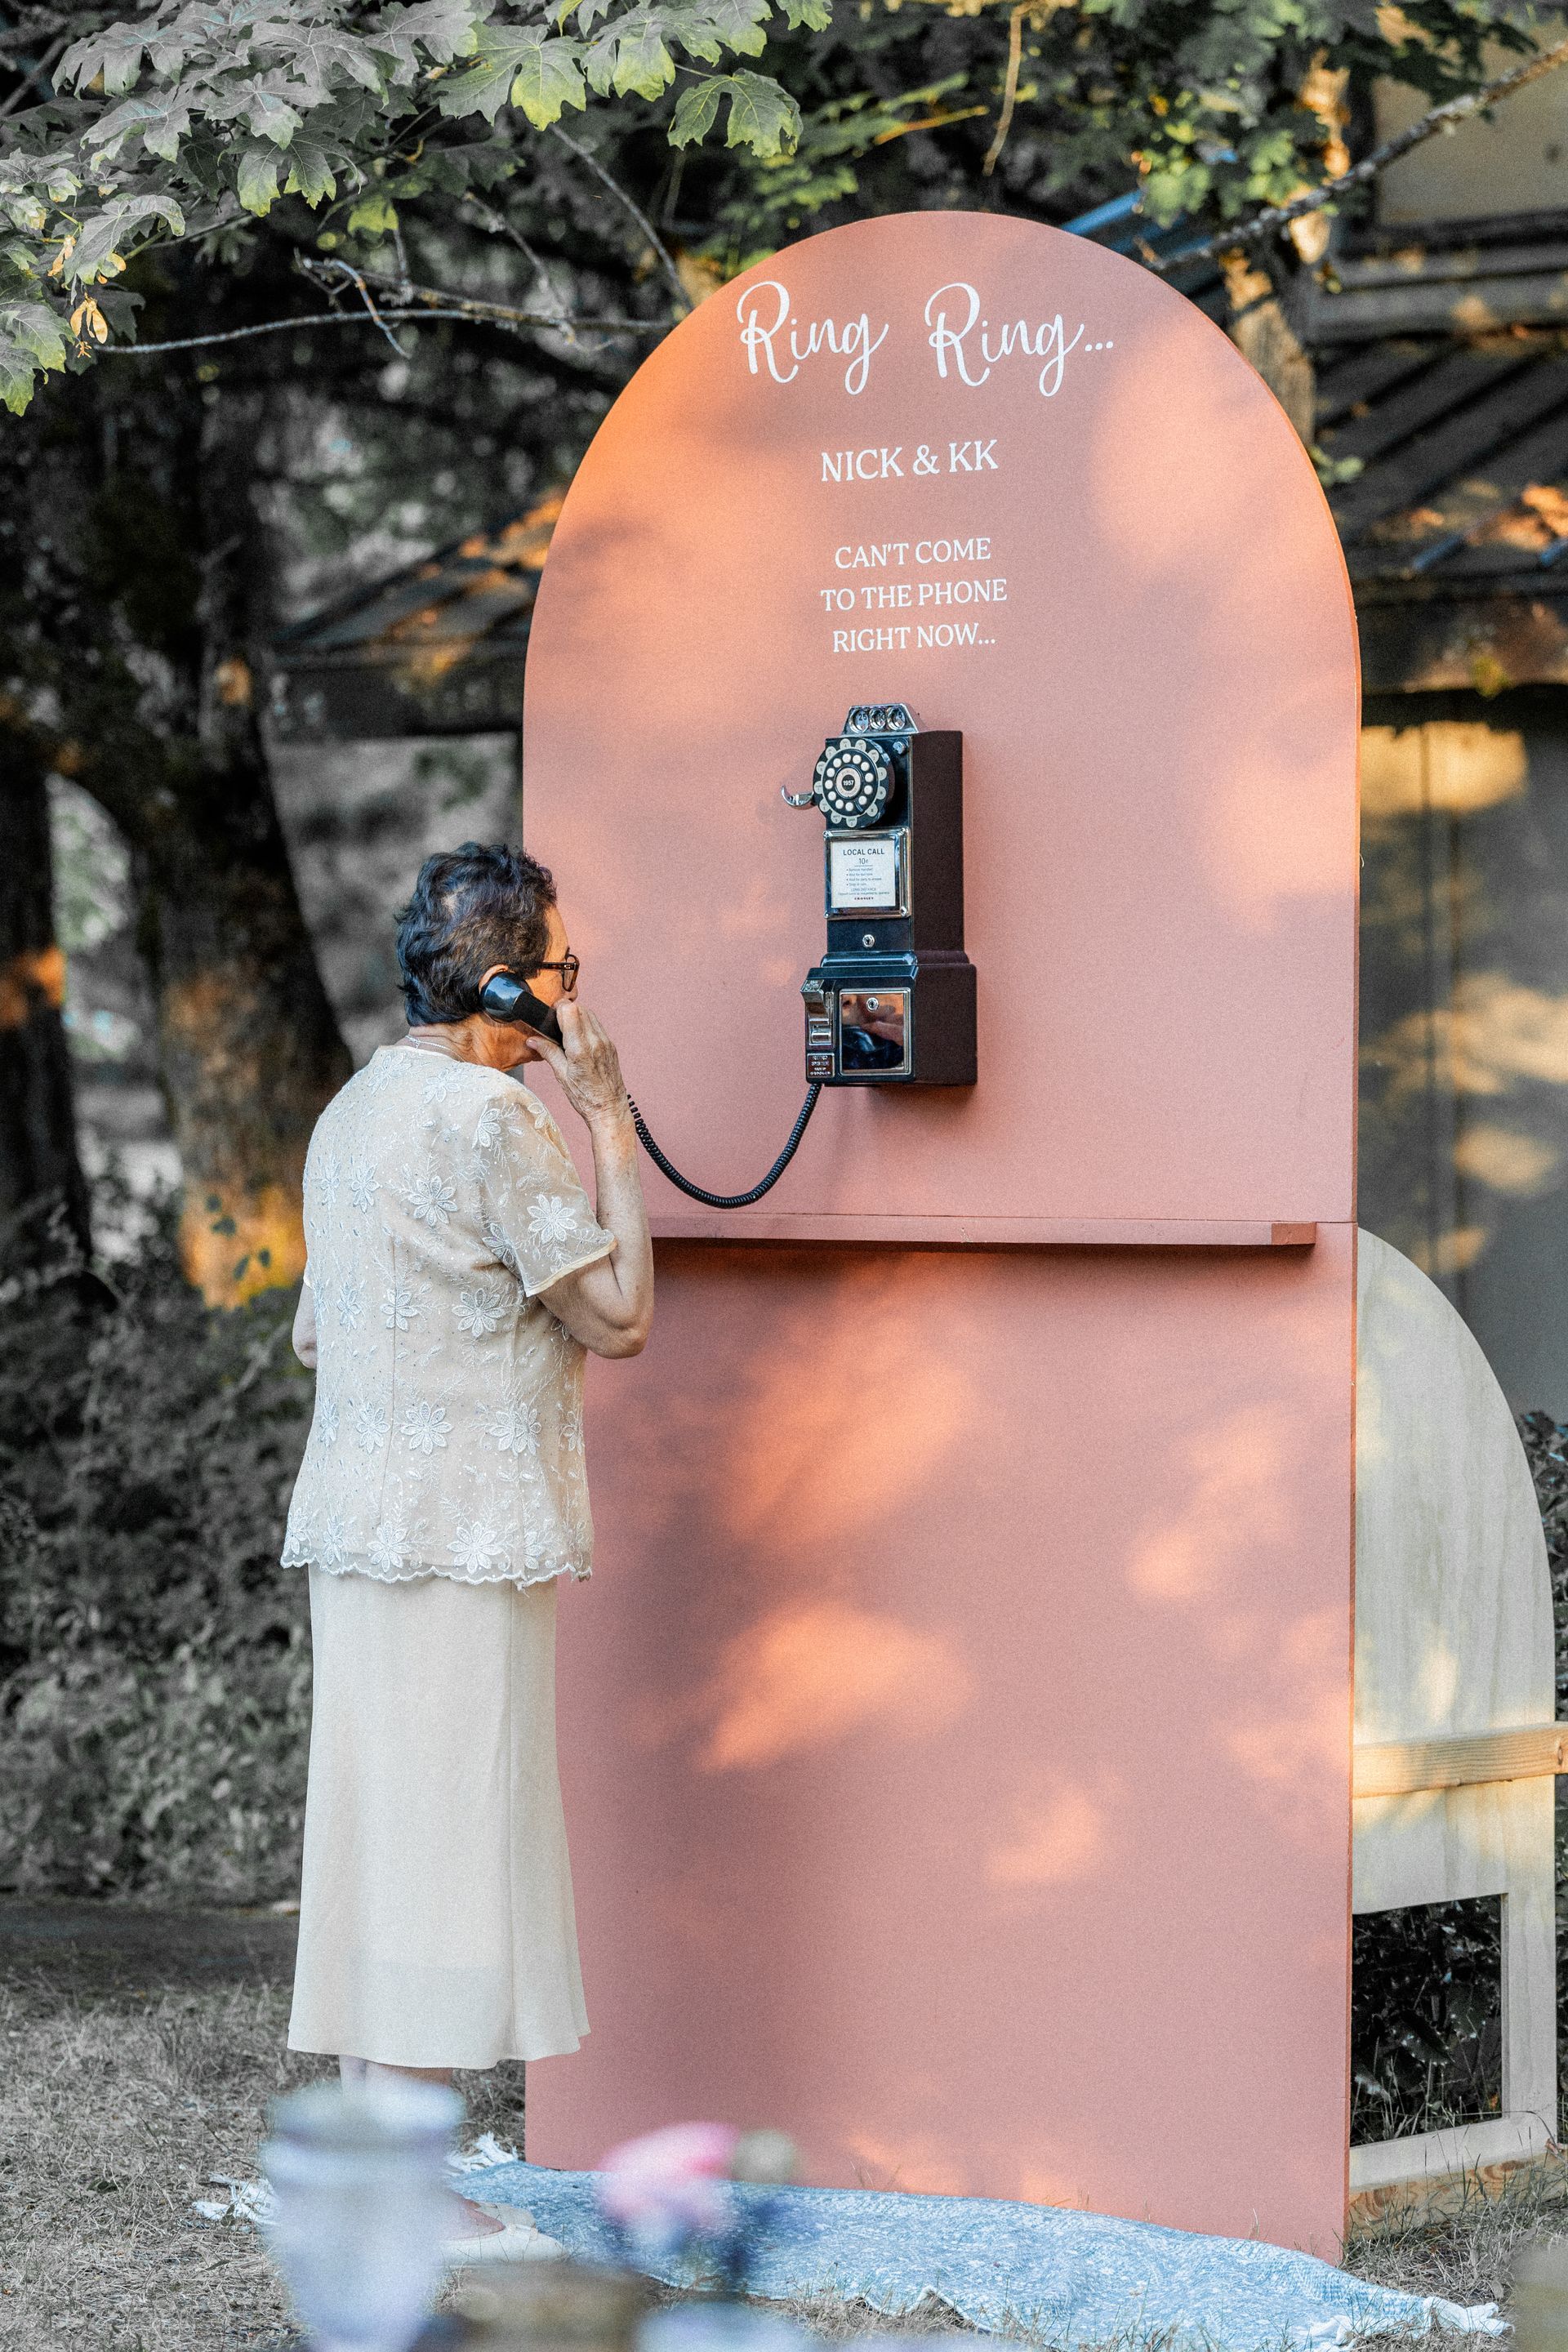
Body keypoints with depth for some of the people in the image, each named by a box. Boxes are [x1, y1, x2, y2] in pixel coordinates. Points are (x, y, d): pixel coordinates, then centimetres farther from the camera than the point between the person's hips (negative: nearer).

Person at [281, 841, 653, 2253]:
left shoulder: (358, 1106, 15)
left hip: (359, 1526, 9)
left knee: (380, 1833, 11)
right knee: (448, 1837, -6)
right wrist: (611, 1121, -7)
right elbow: (619, 1315, -12)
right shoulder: (493, 1116, -14)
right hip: (462, 1531, -9)